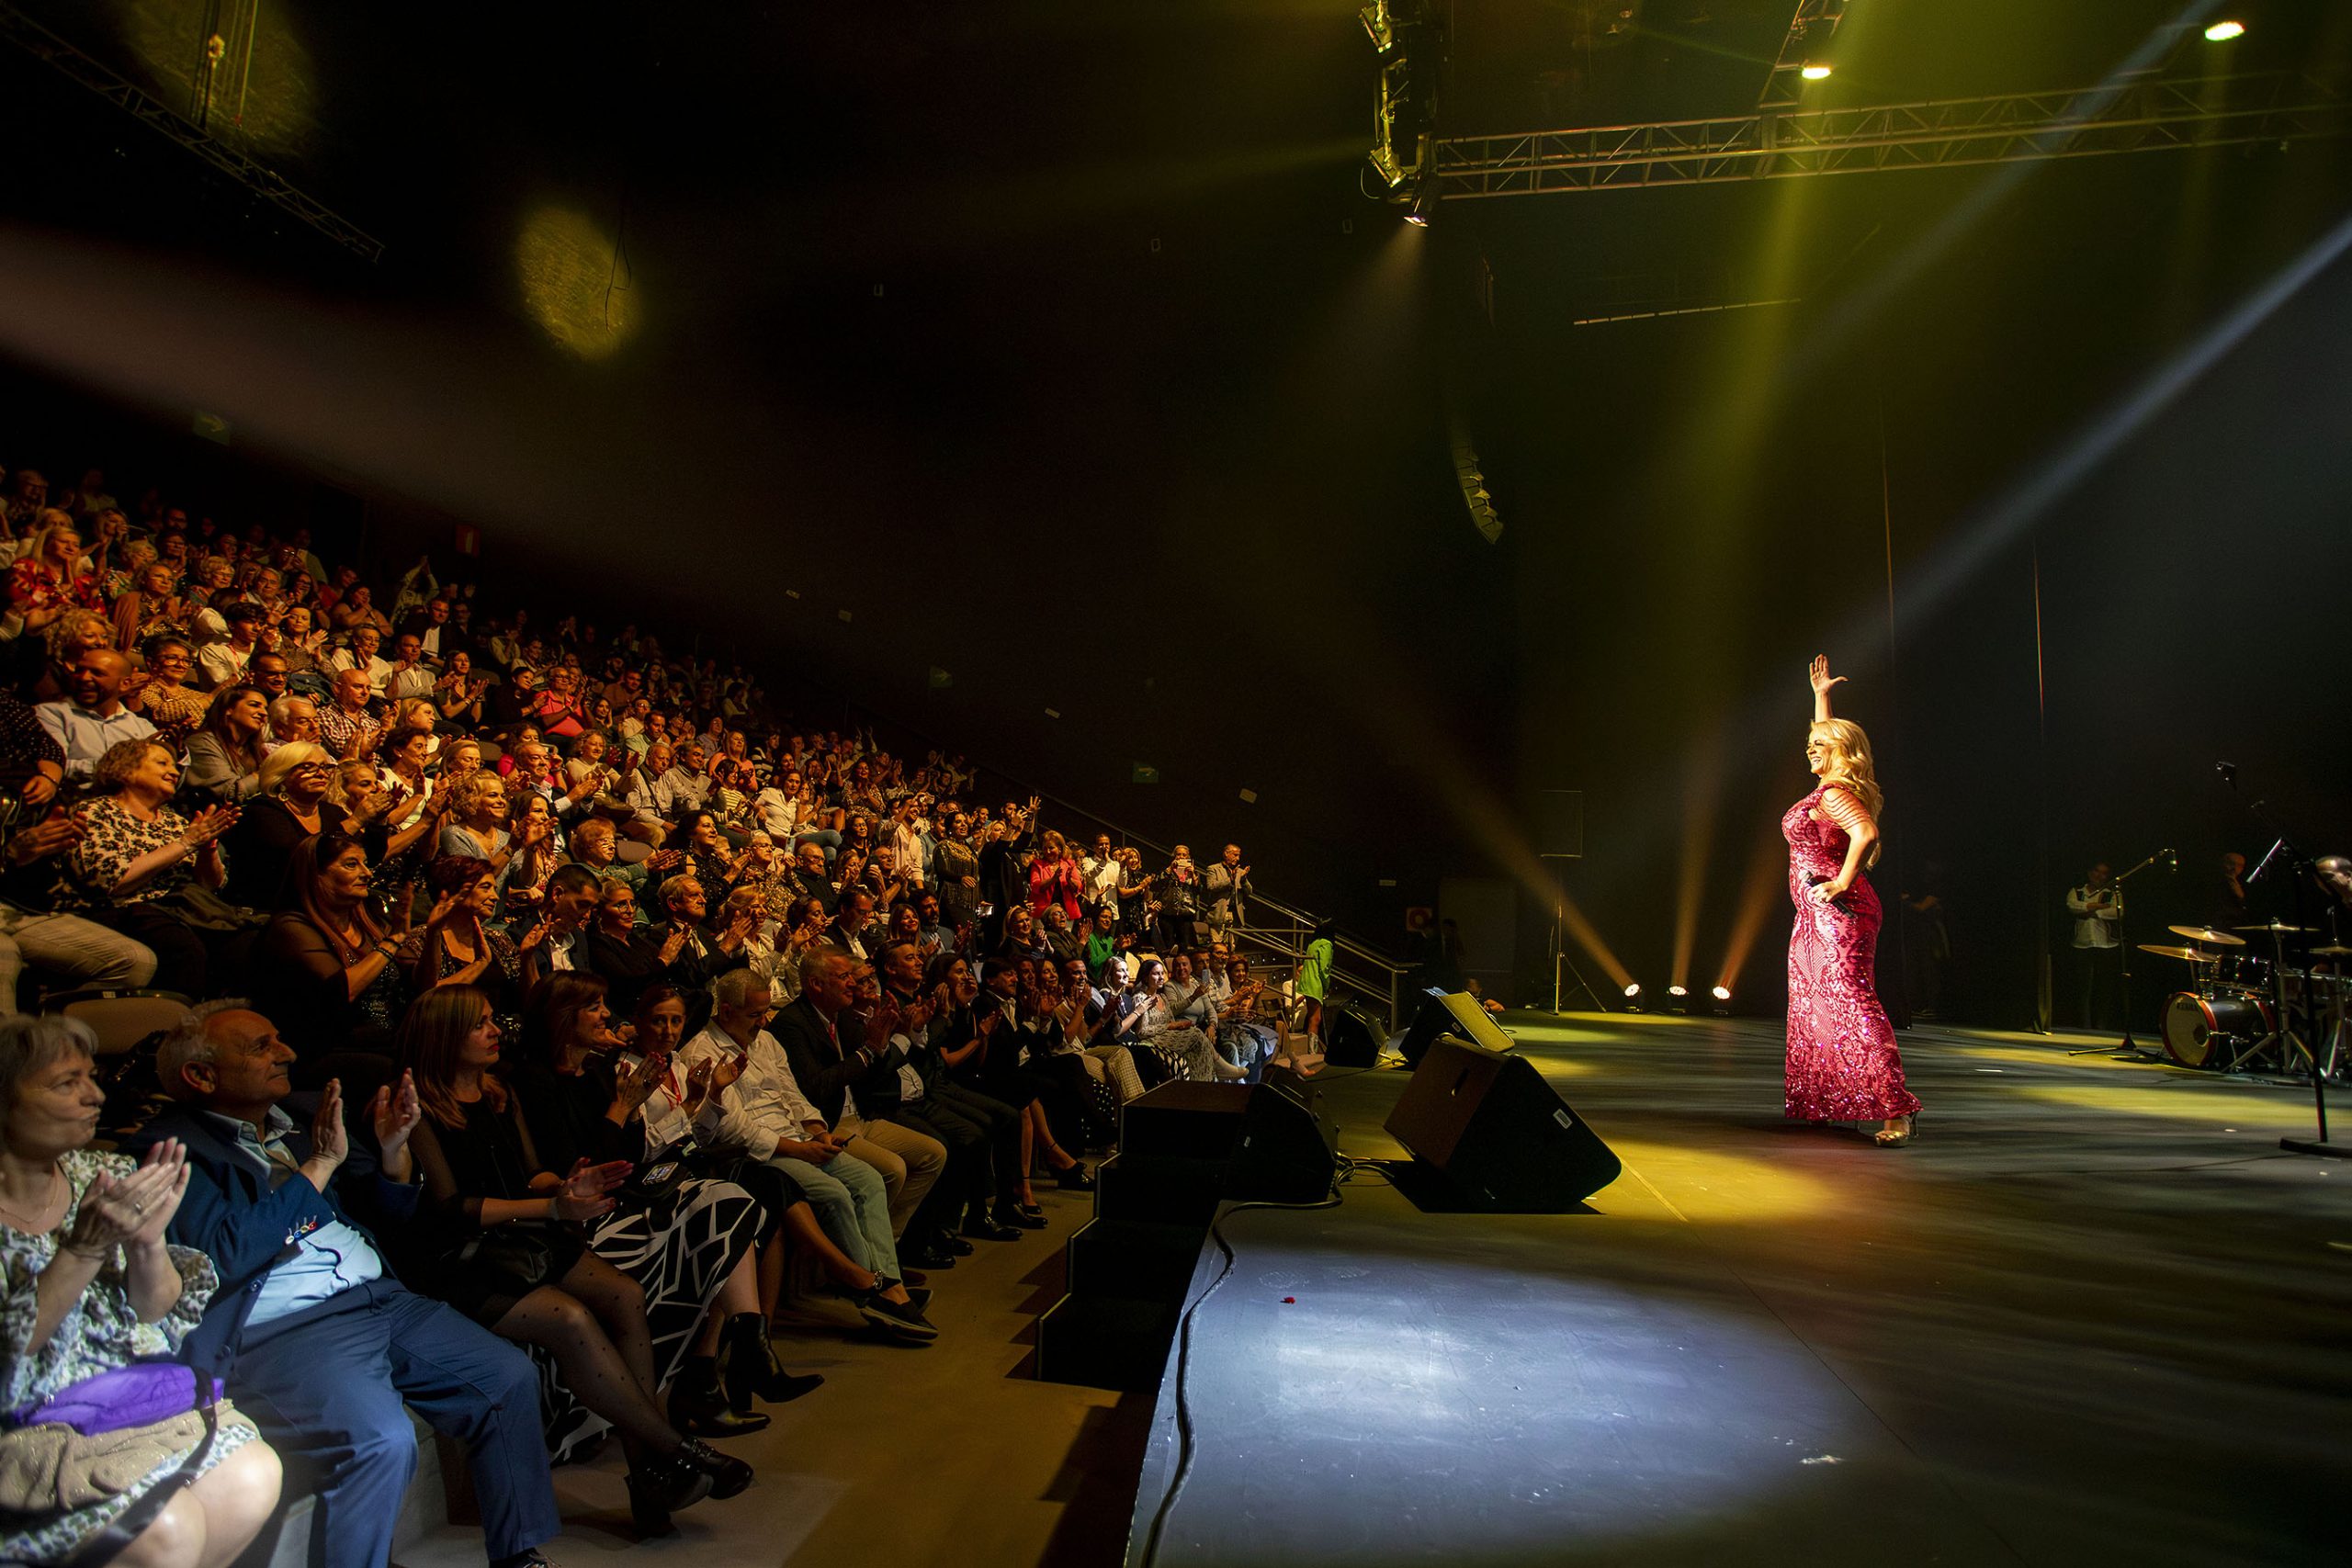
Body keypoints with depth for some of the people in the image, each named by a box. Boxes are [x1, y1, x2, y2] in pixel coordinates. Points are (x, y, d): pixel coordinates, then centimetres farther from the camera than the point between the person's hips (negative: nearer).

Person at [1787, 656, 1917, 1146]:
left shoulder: (1834, 793, -14)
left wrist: (1842, 883, -24)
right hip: (1817, 916, 10)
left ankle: (1895, 1110, -22)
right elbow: (1829, 737, 33)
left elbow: (1867, 834, -32)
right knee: (1813, 1007, 13)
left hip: (1836, 912, -10)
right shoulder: (1832, 787, 14)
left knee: (1851, 1005, -17)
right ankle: (1817, 1104, 19)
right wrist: (1820, 695, 38)